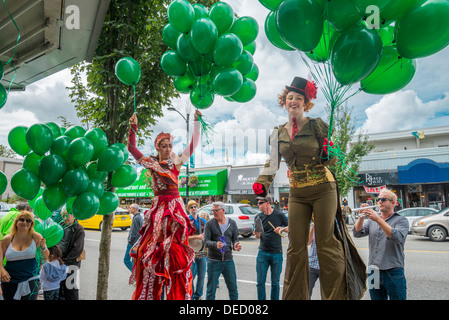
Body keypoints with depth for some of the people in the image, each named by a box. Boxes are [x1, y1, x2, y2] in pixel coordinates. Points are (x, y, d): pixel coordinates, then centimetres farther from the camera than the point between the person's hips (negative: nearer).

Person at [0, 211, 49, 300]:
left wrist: (43, 247, -19)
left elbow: (46, 257, 0)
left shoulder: (36, 237, -4)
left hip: (30, 281, -1)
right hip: (10, 281, 2)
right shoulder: (7, 239, -1)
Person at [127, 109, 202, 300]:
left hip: (175, 207, -2)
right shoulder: (150, 163, 10)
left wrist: (196, 122, -5)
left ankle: (179, 295, 2)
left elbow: (193, 144, -1)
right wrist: (133, 127, 1)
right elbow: (131, 148, 9)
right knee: (151, 249, 2)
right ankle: (148, 295, 14)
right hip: (158, 207, 2)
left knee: (175, 249, -6)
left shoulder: (176, 162, 6)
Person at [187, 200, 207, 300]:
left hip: (202, 252, 4)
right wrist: (197, 237, -21)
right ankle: (191, 296, 16)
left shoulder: (203, 221, 12)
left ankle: (198, 296, 24)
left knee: (201, 276, 8)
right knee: (190, 276, -1)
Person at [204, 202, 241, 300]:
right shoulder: (210, 224, -4)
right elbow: (206, 241, -9)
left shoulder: (232, 223, 4)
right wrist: (215, 245, -30)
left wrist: (235, 246, -16)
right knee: (211, 289, 6)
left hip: (228, 260, 2)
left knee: (233, 288, 10)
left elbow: (235, 239, 7)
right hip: (213, 261, -2)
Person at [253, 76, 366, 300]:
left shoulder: (316, 125, -4)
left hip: (323, 189, -3)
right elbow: (272, 163, 9)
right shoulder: (278, 133, 8)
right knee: (296, 246, 5)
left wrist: (328, 154, -24)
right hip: (297, 194, 4)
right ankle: (294, 296, 20)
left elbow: (333, 157, -1)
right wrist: (262, 183, -6)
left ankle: (336, 295, 21)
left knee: (326, 243, 1)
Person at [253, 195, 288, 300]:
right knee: (260, 282, 4)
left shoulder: (279, 215, -6)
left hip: (277, 253, -2)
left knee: (275, 283, 9)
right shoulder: (258, 217, 3)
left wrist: (281, 228, -15)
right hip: (262, 253, 2)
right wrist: (257, 235, -15)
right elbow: (258, 235, 8)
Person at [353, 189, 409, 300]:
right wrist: (361, 217, -17)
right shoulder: (372, 220, 10)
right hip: (374, 271, 4)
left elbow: (397, 237, -21)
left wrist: (378, 219, -26)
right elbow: (357, 233, -1)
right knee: (376, 298, 14)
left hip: (393, 273, -4)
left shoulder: (401, 220, -2)